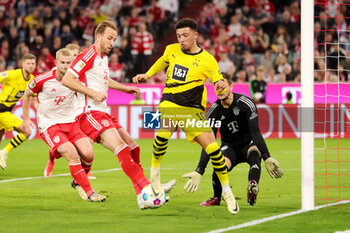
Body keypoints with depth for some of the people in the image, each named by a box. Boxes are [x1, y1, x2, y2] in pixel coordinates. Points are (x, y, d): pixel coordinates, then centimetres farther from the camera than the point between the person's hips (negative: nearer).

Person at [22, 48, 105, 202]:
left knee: (88, 154, -13)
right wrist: (26, 119, 12)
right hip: (49, 125, -4)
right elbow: (27, 94, 7)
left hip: (70, 122, 4)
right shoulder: (43, 80, -12)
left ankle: (77, 182, 18)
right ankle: (89, 192, -19)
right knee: (72, 154, -25)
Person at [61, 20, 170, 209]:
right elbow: (66, 79, -16)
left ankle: (143, 195, 9)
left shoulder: (103, 58, 20)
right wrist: (92, 93, -18)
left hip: (102, 113, 10)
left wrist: (124, 88, 34)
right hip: (90, 113, -10)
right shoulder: (89, 55, -10)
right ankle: (145, 190, -32)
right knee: (121, 149, -23)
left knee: (132, 147, 6)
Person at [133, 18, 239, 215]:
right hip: (170, 103, 1)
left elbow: (220, 83, -1)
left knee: (212, 147, -11)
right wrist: (147, 75, 29)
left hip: (194, 109, -1)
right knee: (163, 133, -31)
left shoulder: (207, 60, -3)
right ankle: (155, 169, -4)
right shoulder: (171, 50, 7)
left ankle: (227, 192, 6)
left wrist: (221, 86, -24)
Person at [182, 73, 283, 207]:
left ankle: (253, 187, -46)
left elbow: (255, 133, -20)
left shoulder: (245, 103, -17)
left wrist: (267, 158, -32)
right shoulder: (214, 111, -10)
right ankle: (216, 198, -1)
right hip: (229, 147, 1)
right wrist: (199, 172, -22)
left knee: (254, 153, -37)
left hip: (248, 144, -1)